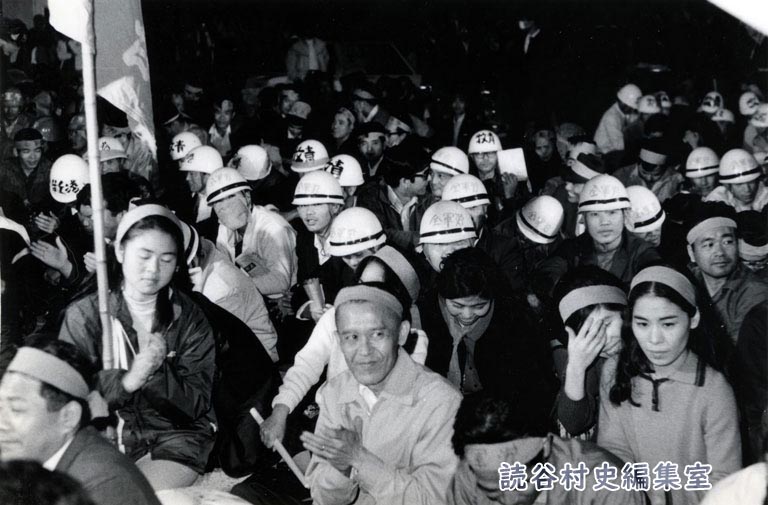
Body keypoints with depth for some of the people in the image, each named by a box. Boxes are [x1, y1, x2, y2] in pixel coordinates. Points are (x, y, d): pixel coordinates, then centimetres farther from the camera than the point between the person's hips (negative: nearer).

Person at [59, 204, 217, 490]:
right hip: (104, 437, 0)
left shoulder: (189, 317, 3)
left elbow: (197, 405, -4)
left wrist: (156, 373, -22)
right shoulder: (84, 315, 0)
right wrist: (126, 379, -25)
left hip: (176, 436, 0)